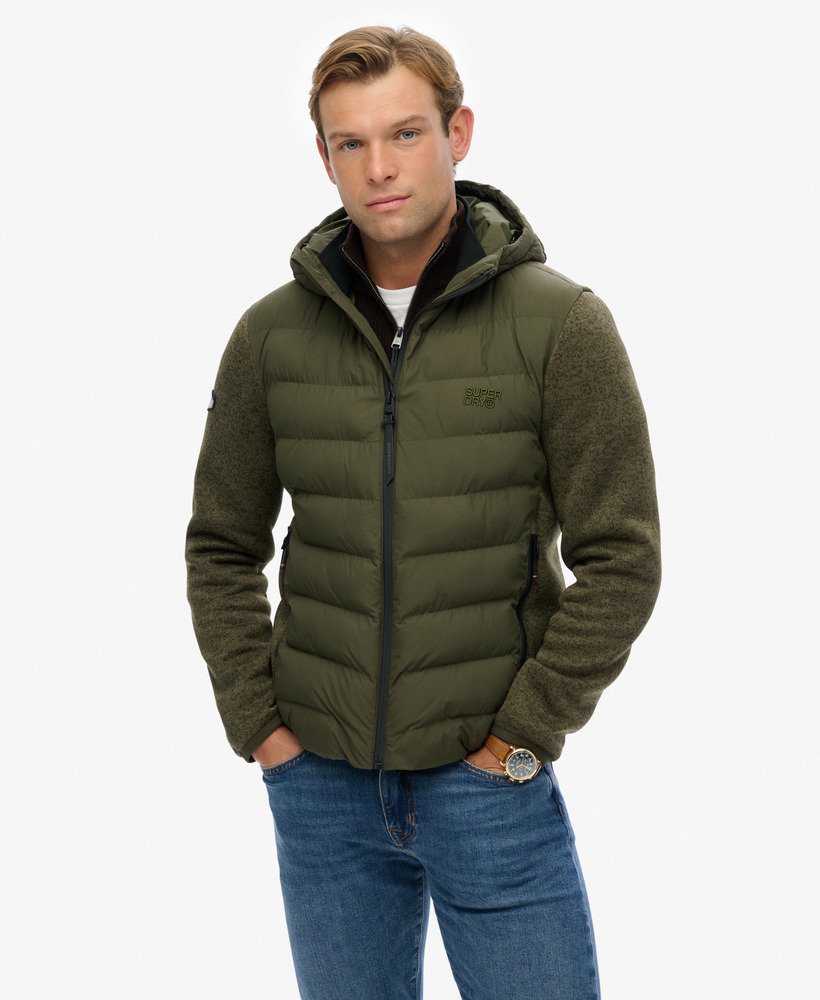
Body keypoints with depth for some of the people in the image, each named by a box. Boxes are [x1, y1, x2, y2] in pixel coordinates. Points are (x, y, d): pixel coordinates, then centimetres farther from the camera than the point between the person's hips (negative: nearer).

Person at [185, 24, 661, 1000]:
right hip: (320, 783, 3)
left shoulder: (560, 322, -8)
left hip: (490, 780, -2)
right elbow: (222, 547, 8)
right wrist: (255, 721, 0)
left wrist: (520, 735, -10)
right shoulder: (272, 333, 0)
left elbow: (620, 559, -8)